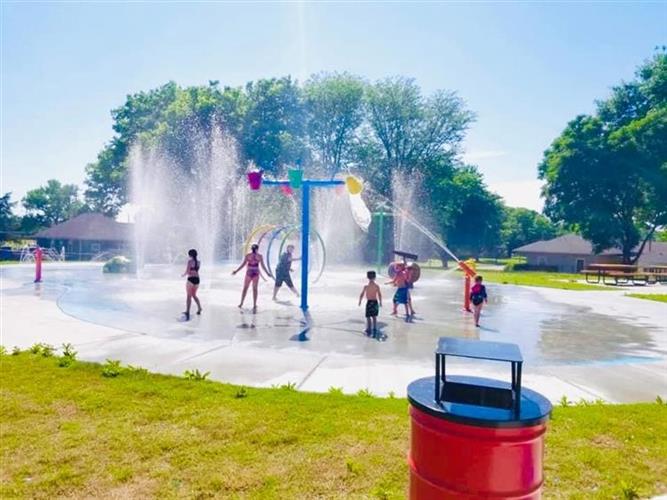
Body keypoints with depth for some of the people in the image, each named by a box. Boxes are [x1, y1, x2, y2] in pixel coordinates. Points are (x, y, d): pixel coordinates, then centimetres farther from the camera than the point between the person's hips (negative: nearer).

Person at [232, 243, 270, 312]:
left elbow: (243, 264, -6)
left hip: (249, 273, 0)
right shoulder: (260, 256, -3)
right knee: (255, 289, 6)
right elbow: (263, 266, -2)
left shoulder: (247, 255, -4)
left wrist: (236, 271, 2)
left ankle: (241, 304, 13)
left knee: (245, 288, 11)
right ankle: (254, 306, 6)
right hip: (256, 273, 0)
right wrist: (267, 273, 10)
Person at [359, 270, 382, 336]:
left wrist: (360, 301, 9)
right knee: (374, 317, 17)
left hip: (369, 302, -3)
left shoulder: (366, 286, -12)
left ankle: (369, 331, 5)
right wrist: (380, 302, 9)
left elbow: (362, 295, -6)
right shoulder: (377, 286, -6)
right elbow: (380, 295, -4)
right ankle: (375, 330, 23)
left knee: (368, 317, 5)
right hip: (375, 302, 3)